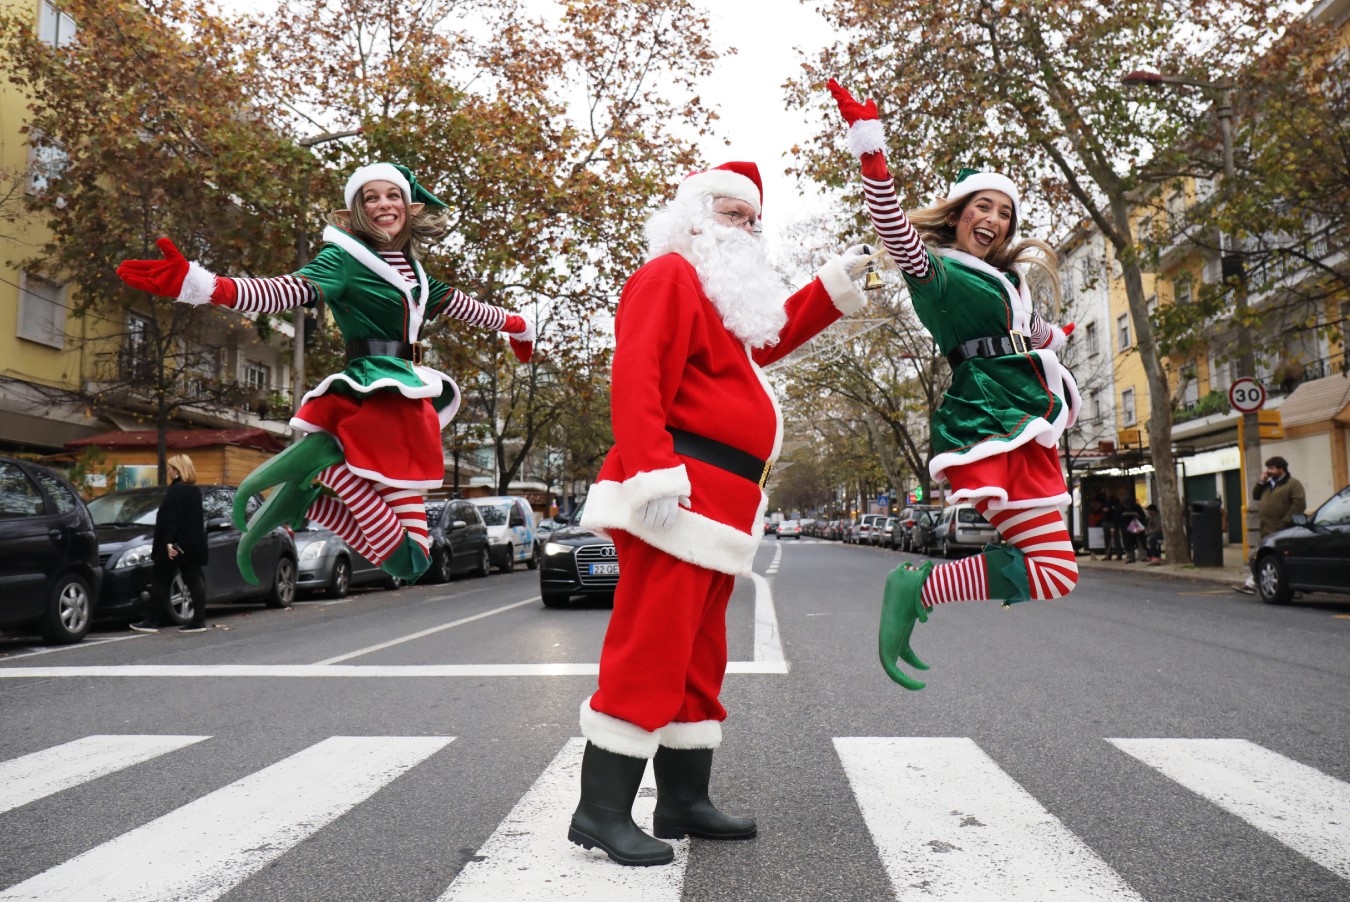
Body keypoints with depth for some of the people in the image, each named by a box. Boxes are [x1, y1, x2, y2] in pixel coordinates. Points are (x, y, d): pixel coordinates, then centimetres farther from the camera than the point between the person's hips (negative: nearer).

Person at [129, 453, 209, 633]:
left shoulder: (175, 491, -13)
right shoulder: (195, 490, 13)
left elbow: (171, 519, -20)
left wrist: (168, 542, -24)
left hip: (177, 544, -8)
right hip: (194, 544, 8)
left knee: (160, 580, 1)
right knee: (194, 580, 6)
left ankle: (152, 622, 5)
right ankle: (199, 621, 3)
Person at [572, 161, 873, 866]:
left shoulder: (724, 296, 27)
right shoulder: (669, 276, -4)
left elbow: (771, 339, 40)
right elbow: (636, 379, -17)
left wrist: (839, 280, 34)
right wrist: (654, 473, -27)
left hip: (718, 507, 11)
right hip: (680, 494, -11)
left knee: (698, 658, 13)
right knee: (649, 652, -11)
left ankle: (684, 803, 22)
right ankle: (600, 812, -3)